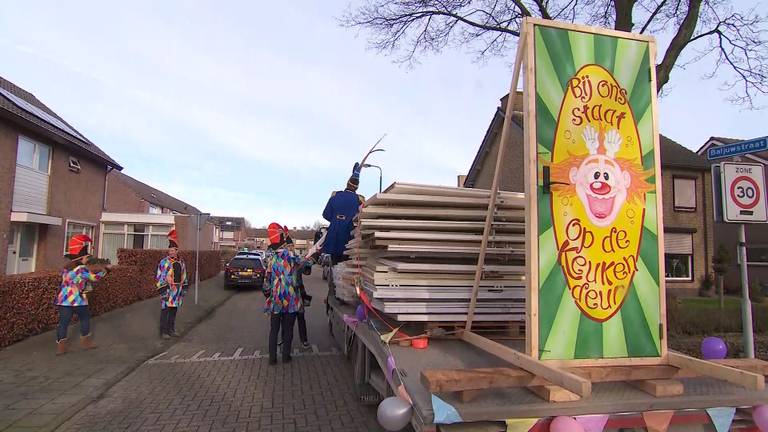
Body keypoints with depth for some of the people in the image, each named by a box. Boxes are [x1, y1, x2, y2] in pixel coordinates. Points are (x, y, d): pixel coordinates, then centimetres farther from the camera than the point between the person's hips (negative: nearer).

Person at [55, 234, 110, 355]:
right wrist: (105, 269, 8)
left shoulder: (66, 267, 10)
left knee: (63, 322, 7)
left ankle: (60, 347, 7)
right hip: (78, 300, -6)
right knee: (85, 319, 13)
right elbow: (95, 277, -5)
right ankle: (86, 342, 23)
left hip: (63, 300, 6)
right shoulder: (82, 268, -13)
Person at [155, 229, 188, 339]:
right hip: (167, 290, -6)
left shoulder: (181, 262, 10)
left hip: (178, 290, 6)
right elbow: (159, 277, -11)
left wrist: (184, 288, 14)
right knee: (165, 311, -2)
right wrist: (162, 290, -17)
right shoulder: (164, 262, -8)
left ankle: (171, 329, 24)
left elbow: (183, 276, 17)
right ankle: (163, 332, 6)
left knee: (174, 311, 13)